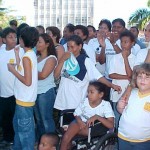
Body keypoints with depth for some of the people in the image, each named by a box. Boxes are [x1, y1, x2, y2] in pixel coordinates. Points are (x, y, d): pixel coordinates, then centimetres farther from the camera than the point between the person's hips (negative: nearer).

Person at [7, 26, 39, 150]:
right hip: (23, 98, 10)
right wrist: (17, 55, 13)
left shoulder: (26, 57, -21)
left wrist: (13, 70, -15)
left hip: (25, 100, -10)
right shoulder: (31, 54, 7)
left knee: (25, 129, 3)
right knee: (18, 125, 25)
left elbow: (27, 81, -25)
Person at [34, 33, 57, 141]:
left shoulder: (51, 58, -9)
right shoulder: (37, 57, 14)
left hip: (46, 92, -8)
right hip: (36, 92, 8)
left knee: (46, 119, 0)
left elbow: (43, 75, -19)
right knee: (38, 119, 16)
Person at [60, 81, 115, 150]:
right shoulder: (84, 102, -6)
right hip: (81, 122, 3)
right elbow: (76, 115, 3)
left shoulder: (106, 105, -16)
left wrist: (97, 117, -35)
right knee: (66, 137, -23)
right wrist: (80, 122, -20)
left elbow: (111, 125, -24)